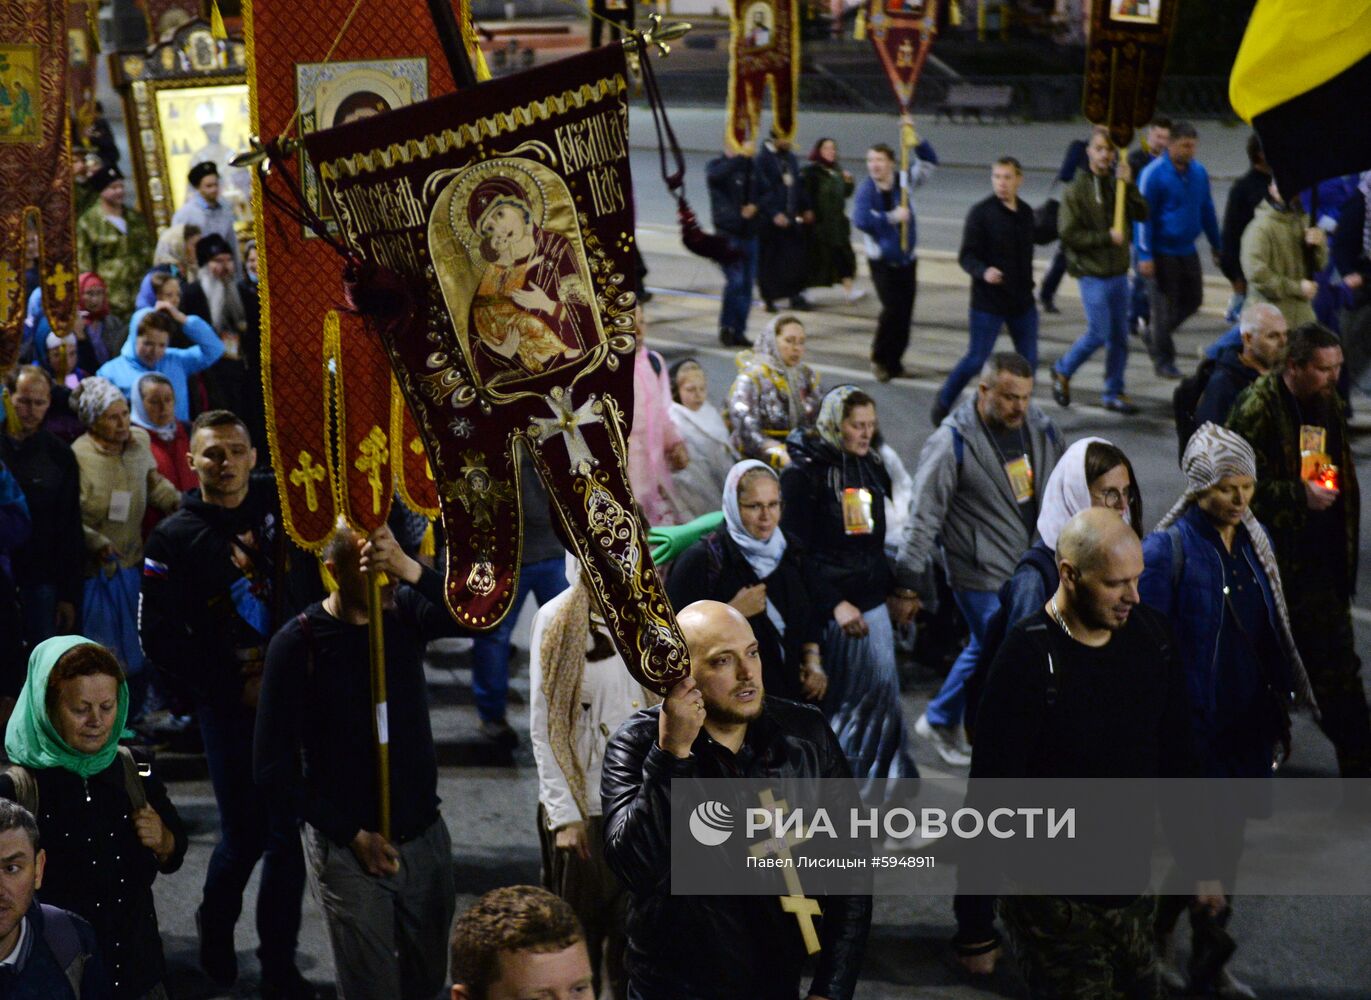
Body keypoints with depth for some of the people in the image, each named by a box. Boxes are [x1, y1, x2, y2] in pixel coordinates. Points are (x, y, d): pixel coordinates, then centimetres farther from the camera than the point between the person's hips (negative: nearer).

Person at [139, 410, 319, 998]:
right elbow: (159, 639, -5)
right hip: (230, 707, -2)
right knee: (245, 835, 1)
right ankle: (216, 927, 32)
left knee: (289, 833, 4)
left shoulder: (279, 507, 3)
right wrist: (231, 689, -10)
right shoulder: (175, 539, -4)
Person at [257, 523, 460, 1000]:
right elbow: (272, 768, -10)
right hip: (347, 850, -4)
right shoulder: (297, 643, -13)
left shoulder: (404, 611, -3)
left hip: (425, 836, 4)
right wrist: (354, 836, -13)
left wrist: (410, 570, -40)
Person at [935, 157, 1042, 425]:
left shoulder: (1025, 212, 7)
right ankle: (944, 401, 23)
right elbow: (966, 256, -12)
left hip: (1022, 301, 5)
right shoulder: (981, 212, -10)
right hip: (988, 301, -5)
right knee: (977, 359, 1)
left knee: (1029, 360, 3)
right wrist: (983, 272, -31)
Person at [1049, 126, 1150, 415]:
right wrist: (1106, 237, -15)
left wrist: (1128, 185, -14)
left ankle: (1114, 393, 18)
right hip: (1092, 274, -5)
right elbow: (1069, 234, -12)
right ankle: (1062, 372, 16)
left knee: (1120, 336, 7)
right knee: (1099, 334, -7)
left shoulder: (1116, 185, 6)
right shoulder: (1077, 190, -9)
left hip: (1118, 272, 5)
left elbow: (1141, 214, -3)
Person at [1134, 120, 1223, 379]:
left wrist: (1217, 245, 18)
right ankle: (1163, 360, 13)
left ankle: (1155, 337, 31)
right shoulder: (1154, 173, -14)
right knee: (1165, 305, 0)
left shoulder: (1199, 171, 5)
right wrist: (1144, 255, -16)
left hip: (1187, 249, 6)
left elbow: (1207, 210, 16)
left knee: (1192, 300, 11)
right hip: (1162, 251, -6)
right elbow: (1143, 216, -13)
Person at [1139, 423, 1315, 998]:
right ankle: (1156, 938, 24)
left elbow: (1271, 636, 13)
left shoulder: (1251, 542, 5)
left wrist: (1279, 710, 14)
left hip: (1246, 729, 6)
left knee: (1227, 843, 14)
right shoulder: (1168, 549, -15)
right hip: (1193, 728, -6)